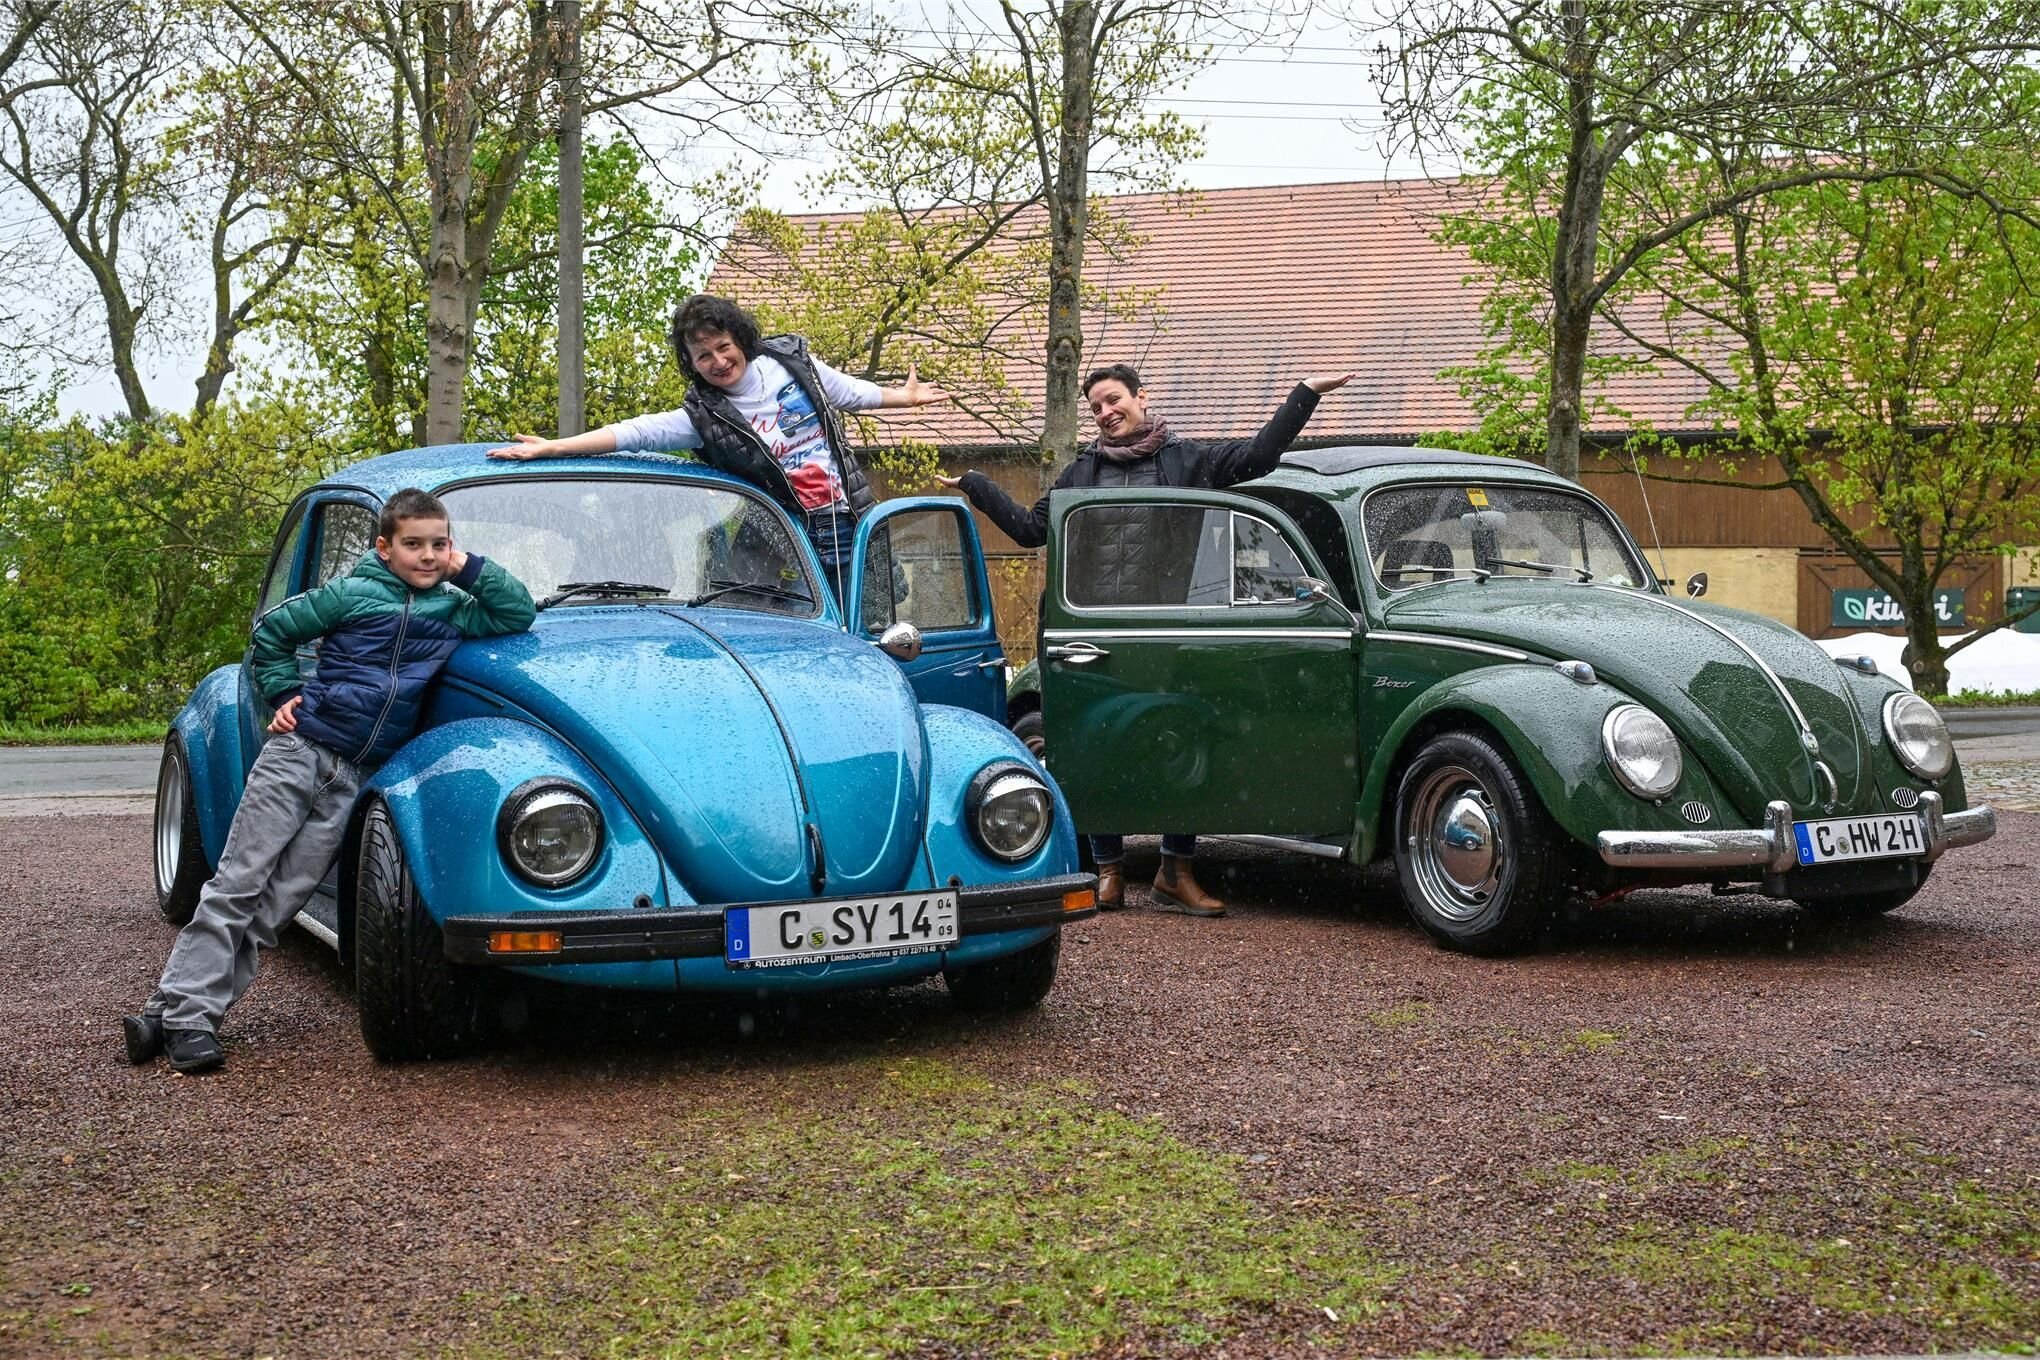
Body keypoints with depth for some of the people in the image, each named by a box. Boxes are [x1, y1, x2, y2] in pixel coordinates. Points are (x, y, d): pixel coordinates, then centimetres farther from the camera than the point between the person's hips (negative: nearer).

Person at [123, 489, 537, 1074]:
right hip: (299, 749, -3)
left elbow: (518, 614, 8)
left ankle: (183, 1017, 1)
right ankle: (176, 1010, -5)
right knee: (238, 882, -6)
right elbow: (272, 630, 9)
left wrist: (469, 567, 3)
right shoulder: (351, 593, 1)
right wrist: (285, 696, 2)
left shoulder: (451, 608, 10)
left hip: (351, 777, 3)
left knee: (278, 900, -1)